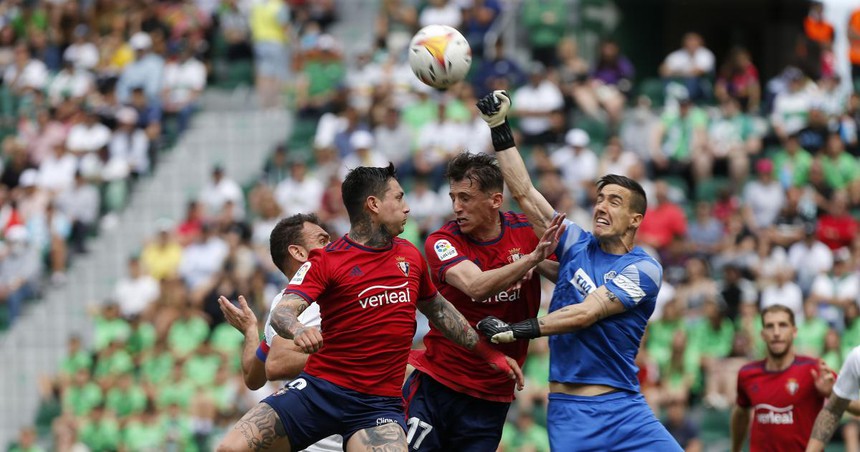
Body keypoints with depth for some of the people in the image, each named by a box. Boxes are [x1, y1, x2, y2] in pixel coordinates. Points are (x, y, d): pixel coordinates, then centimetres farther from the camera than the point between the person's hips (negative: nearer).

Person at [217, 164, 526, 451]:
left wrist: (487, 351, 30)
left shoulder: (410, 256, 12)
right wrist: (297, 330, -39)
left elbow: (438, 310, 28)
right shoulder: (326, 260, -4)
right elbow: (283, 312, -16)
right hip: (320, 389, -3)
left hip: (379, 404, 3)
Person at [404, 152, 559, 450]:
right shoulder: (442, 242, -9)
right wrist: (531, 258, -39)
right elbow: (476, 286, -28)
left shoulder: (528, 231, -2)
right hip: (436, 383, -2)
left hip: (492, 396, 2)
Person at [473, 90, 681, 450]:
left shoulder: (644, 269, -3)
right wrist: (499, 126, 2)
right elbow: (523, 193, 7)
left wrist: (516, 330, -18)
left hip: (623, 408, -2)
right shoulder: (576, 245, 10)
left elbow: (586, 314, -13)